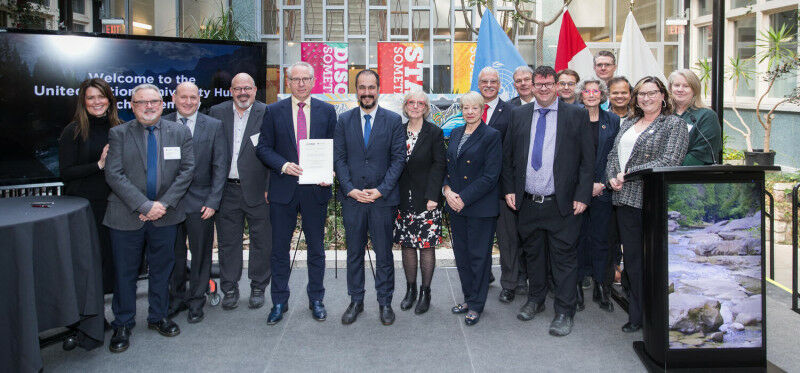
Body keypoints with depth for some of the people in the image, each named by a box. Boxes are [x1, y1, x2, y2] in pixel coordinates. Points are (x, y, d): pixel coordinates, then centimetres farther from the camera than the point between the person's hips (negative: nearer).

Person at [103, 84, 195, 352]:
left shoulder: (180, 133, 5)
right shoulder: (118, 134, 0)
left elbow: (186, 170, -1)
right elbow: (114, 174, -9)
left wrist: (164, 204, -12)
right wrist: (144, 205, -17)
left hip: (165, 216, 2)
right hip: (127, 217, -1)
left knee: (161, 269, 13)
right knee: (125, 272, 7)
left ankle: (158, 317, 30)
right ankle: (123, 325, 22)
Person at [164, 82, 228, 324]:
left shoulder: (214, 126, 1)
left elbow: (220, 166, -1)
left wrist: (213, 202, -8)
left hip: (200, 202, -1)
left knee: (200, 254, 7)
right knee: (174, 253, 11)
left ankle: (196, 301, 22)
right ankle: (177, 298, 28)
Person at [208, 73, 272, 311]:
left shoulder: (267, 114, -3)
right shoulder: (217, 113, 6)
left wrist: (270, 188, -10)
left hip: (257, 190, -2)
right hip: (227, 190, 2)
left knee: (261, 241, 7)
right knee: (227, 242, 10)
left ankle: (258, 288, 23)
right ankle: (229, 289, 24)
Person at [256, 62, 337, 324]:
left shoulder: (327, 111, 5)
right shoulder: (274, 111, 3)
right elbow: (263, 148, 2)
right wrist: (283, 165, -15)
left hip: (316, 188, 1)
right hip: (283, 189, 0)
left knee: (316, 248, 10)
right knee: (279, 248, 7)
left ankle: (316, 299, 25)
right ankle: (279, 302, 21)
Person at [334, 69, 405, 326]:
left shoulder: (393, 121, 1)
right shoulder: (344, 120, 6)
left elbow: (399, 159, -2)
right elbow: (339, 159, 4)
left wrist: (381, 190, -11)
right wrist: (350, 189, -9)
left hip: (383, 198, -1)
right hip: (352, 198, 2)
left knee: (384, 253, 6)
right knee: (354, 253, 10)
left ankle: (385, 302, 20)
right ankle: (356, 301, 23)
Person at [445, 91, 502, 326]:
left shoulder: (492, 136, -8)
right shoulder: (455, 134, 12)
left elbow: (490, 176, -14)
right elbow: (447, 166, 14)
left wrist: (464, 198, -16)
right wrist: (447, 190, -5)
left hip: (481, 207, -6)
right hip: (456, 204, 6)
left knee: (479, 255, 2)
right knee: (461, 253, 13)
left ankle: (476, 306, 14)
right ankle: (468, 298, 28)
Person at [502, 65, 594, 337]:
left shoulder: (576, 115, 0)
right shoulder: (519, 115, 8)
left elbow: (588, 159, -2)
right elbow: (508, 155, 12)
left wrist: (582, 196, -8)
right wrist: (509, 189, 4)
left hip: (562, 203, -3)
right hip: (527, 202, 3)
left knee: (564, 257, 2)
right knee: (532, 253, 16)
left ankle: (564, 312, 14)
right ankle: (535, 300, 35)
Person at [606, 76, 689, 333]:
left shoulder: (675, 125, -3)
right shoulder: (628, 123, 17)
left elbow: (669, 162, -14)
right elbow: (613, 154, 17)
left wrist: (628, 174, -14)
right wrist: (612, 177, -4)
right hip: (625, 199, 6)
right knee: (632, 259, 10)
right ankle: (636, 315, 19)